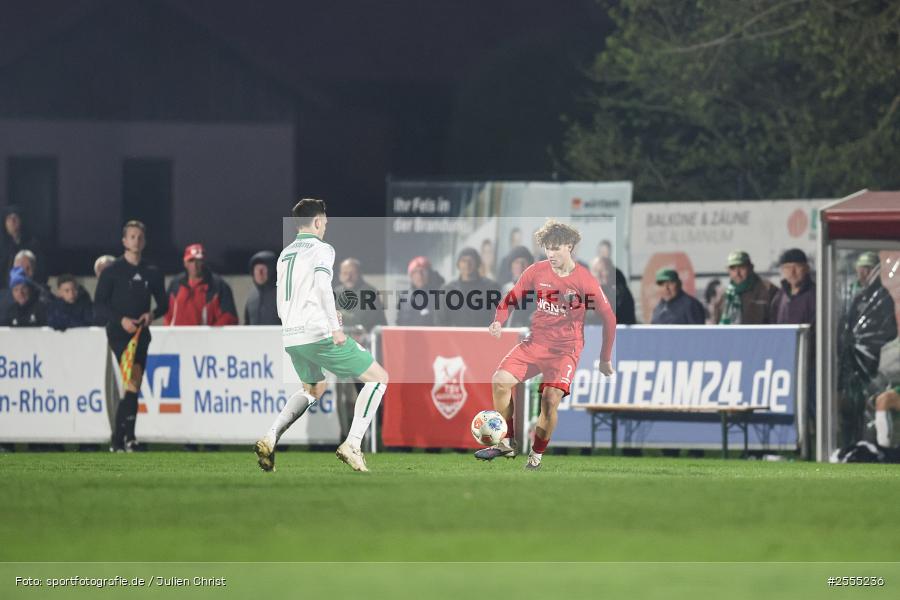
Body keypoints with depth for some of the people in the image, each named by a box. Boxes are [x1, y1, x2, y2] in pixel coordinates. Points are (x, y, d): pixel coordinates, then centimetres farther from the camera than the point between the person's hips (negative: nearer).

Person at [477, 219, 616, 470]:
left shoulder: (585, 281, -11)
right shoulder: (537, 271, -2)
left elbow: (609, 318, -2)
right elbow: (511, 298, 10)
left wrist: (605, 359, 2)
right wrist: (499, 321, -12)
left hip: (565, 349, -4)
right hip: (535, 343, 4)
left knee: (551, 398, -24)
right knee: (500, 380, -16)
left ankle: (536, 456, -5)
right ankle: (506, 443, -1)